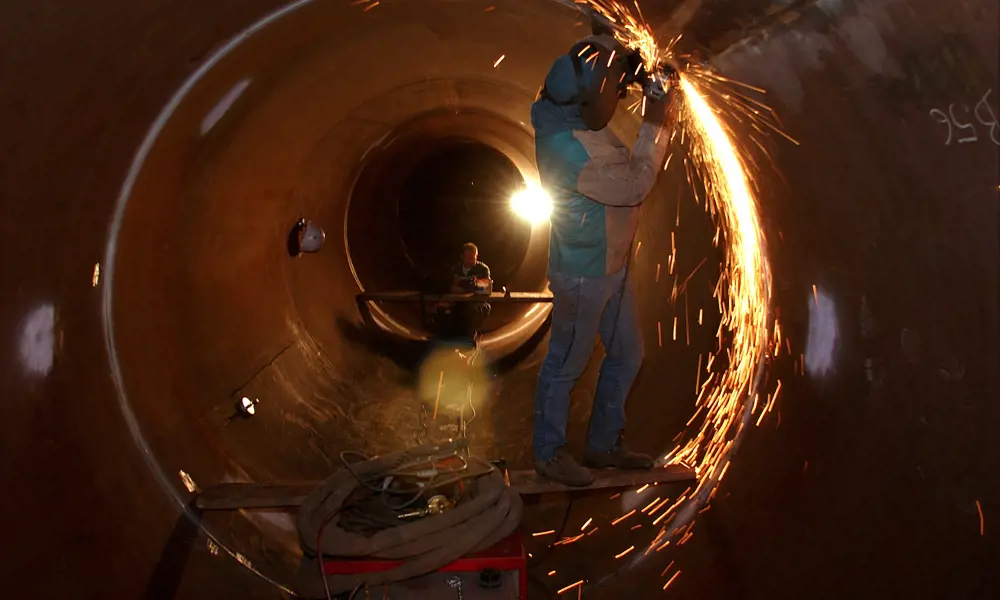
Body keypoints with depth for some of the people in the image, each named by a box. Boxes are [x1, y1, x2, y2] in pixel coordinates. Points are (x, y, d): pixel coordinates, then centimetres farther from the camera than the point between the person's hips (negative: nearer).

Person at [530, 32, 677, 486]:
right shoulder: (564, 147, -28)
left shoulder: (592, 128, 0)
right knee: (566, 365, 6)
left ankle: (604, 444, 33)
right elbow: (633, 187, -23)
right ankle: (549, 454, 23)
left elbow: (630, 173, 15)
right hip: (582, 275, -9)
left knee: (626, 354, 19)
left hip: (613, 267, 9)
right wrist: (653, 125, -15)